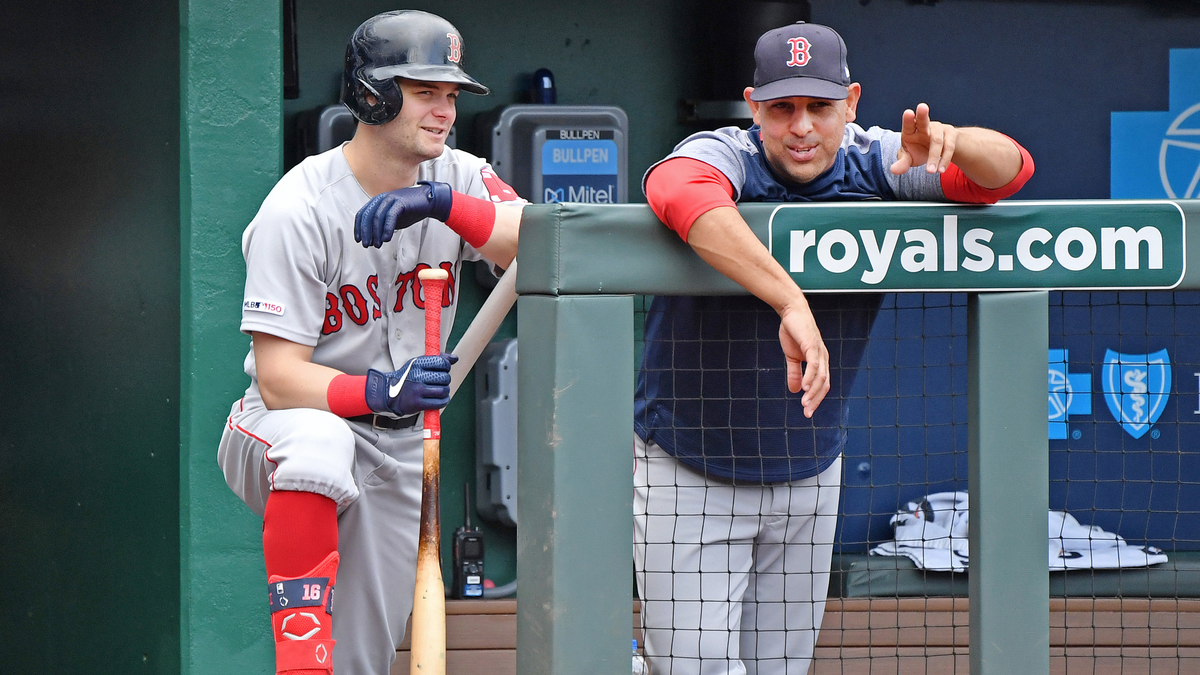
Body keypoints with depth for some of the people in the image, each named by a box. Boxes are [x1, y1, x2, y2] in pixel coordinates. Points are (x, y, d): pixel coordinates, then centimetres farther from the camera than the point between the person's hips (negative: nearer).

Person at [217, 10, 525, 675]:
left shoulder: (460, 181, -2)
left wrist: (445, 204, -34)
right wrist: (380, 390, -40)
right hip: (284, 432, -5)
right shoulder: (299, 209, -18)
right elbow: (280, 378, -23)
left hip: (402, 454, 5)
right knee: (319, 442, -41)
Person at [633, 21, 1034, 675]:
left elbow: (1009, 168, -13)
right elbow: (680, 193, -45)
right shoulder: (723, 155, -20)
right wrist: (792, 305, -56)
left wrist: (951, 142, -38)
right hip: (689, 475, -4)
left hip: (811, 473, 5)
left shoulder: (874, 164, -6)